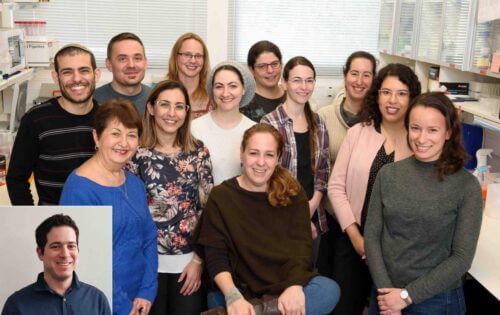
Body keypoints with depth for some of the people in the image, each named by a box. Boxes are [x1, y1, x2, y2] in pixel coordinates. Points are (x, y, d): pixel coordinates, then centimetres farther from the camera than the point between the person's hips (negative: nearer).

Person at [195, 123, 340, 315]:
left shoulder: (293, 193, 6)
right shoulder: (220, 197, 0)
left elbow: (302, 244, -5)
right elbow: (215, 256, -7)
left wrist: (295, 286, -24)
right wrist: (233, 297, -25)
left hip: (287, 285, 4)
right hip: (241, 289, -3)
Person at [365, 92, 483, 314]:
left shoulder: (466, 186, -11)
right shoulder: (388, 174, -3)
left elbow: (462, 258, -12)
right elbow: (372, 235, -2)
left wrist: (407, 295, -14)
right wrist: (386, 290, -12)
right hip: (386, 295, 3)